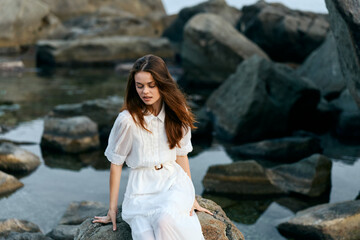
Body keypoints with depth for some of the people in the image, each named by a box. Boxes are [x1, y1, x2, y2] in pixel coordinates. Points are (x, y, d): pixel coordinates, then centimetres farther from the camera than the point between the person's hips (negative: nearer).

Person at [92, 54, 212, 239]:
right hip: (141, 189, -2)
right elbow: (116, 163, -1)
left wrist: (191, 197, 11)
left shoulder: (177, 113, 3)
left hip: (174, 182, 2)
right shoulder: (127, 120, -10)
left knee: (165, 219, -33)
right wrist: (112, 209, 3)